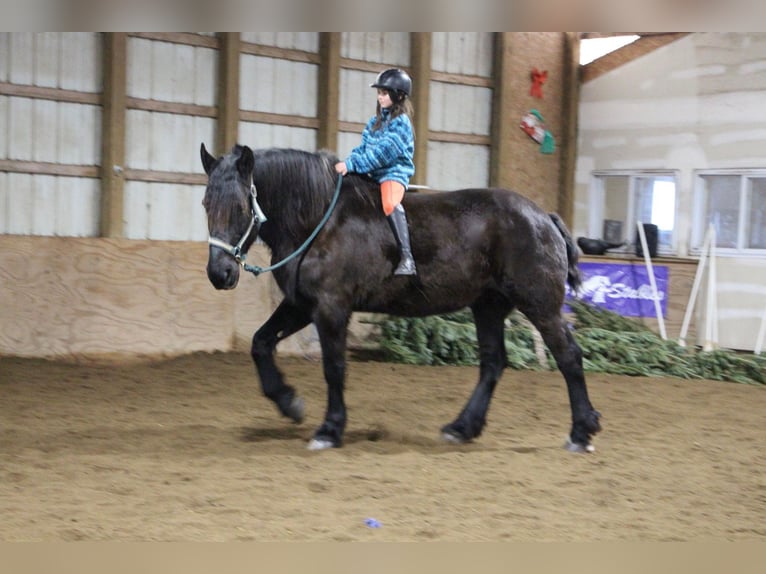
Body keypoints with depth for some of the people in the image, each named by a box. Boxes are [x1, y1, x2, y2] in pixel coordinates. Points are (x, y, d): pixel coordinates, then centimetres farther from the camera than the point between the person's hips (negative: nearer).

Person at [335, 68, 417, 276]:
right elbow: (363, 148, 13)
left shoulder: (400, 123, -9)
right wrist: (348, 162, -8)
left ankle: (407, 259, -43)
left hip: (394, 172, -10)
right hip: (375, 174, 10)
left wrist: (352, 164, -24)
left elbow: (382, 153, -19)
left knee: (390, 203, -36)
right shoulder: (375, 121, 16)